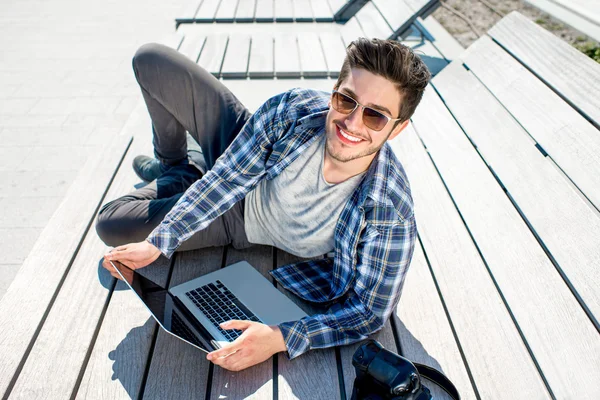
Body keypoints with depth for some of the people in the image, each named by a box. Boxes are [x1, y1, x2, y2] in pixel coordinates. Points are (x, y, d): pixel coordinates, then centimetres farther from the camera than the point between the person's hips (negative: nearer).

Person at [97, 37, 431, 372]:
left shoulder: (391, 212, -38)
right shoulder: (294, 110, -31)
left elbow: (370, 311, -28)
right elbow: (227, 179, -20)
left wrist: (280, 339, -42)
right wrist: (157, 242, -22)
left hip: (244, 224, -2)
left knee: (112, 227, -2)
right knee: (150, 59, -2)